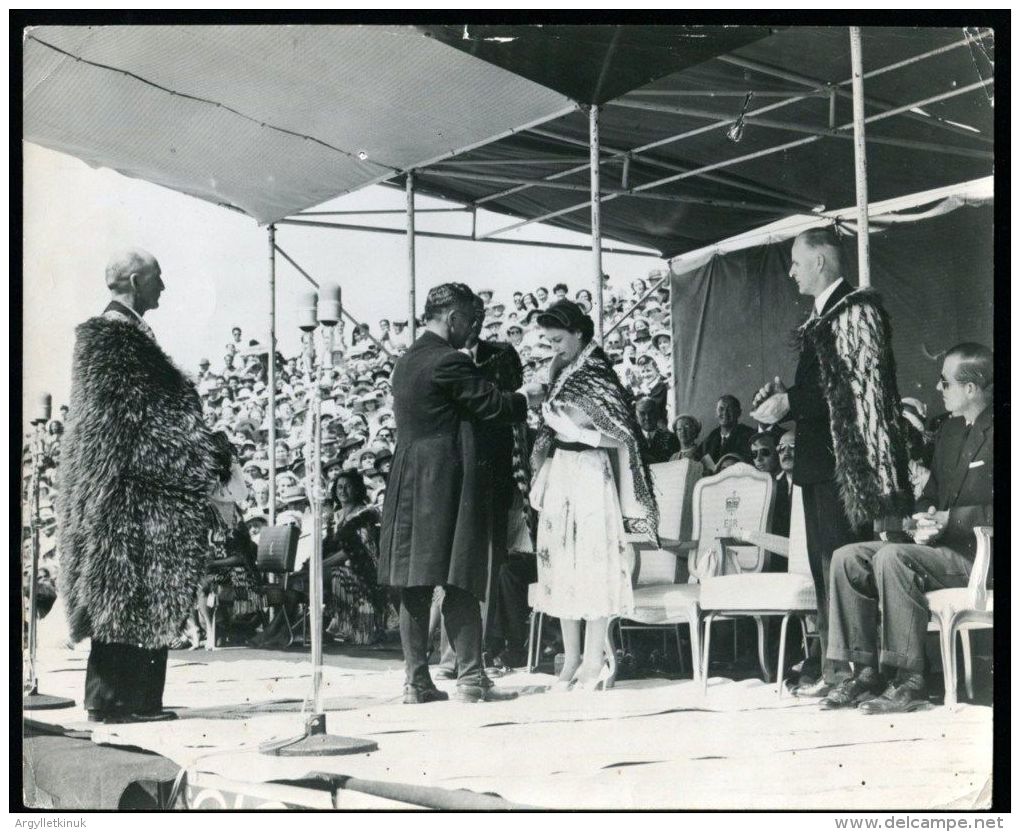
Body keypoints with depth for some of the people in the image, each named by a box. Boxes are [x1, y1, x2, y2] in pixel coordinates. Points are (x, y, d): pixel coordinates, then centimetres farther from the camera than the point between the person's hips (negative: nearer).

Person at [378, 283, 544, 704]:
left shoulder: (405, 362, 15)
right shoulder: (449, 361, -12)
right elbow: (492, 405, -10)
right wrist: (528, 398, 10)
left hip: (408, 484, 8)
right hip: (447, 483, -8)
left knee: (413, 586, 6)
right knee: (460, 583, -4)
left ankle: (416, 680, 9)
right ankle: (470, 677, -2)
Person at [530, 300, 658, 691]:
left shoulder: (598, 375, -10)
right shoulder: (561, 373, 12)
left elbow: (622, 437, -13)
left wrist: (576, 432, -14)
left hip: (591, 473, -8)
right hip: (561, 474, 8)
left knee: (593, 562, -6)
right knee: (561, 563, 7)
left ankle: (594, 660, -1)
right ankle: (571, 659, 12)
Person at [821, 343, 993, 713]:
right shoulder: (950, 430, 18)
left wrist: (948, 520, -21)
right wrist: (924, 522, -1)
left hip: (979, 553, -9)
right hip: (942, 544, 9)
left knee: (892, 557, -32)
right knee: (847, 558, -7)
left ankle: (909, 681, -27)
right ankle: (865, 672, -10)